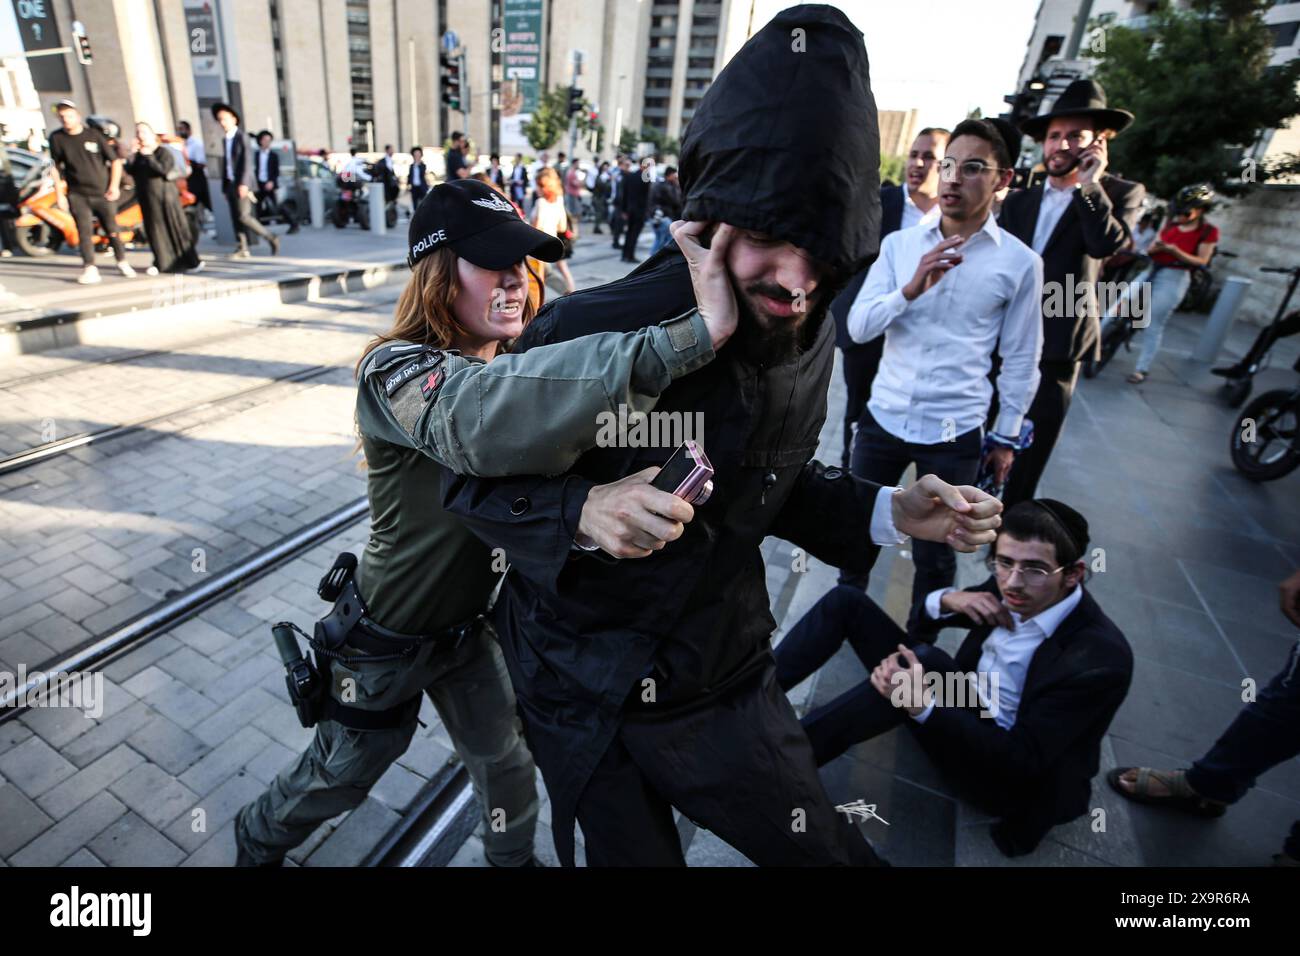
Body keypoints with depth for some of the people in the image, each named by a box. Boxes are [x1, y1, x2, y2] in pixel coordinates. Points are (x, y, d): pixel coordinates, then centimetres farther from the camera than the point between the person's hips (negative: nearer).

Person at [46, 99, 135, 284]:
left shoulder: (94, 134, 1)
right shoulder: (56, 138, 4)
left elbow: (115, 160, 4)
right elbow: (55, 168, 8)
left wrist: (114, 185, -7)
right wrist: (59, 194, 4)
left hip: (103, 193, 0)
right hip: (77, 195, 0)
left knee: (112, 230, 5)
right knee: (84, 231, -8)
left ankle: (122, 262, 21)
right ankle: (90, 269, -8)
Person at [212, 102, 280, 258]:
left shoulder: (241, 136, -5)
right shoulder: (225, 140, 17)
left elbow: (247, 161, -12)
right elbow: (225, 163, 17)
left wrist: (243, 184, -20)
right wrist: (225, 187, 13)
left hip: (242, 184, -7)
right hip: (230, 184, 7)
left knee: (243, 216, -14)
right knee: (235, 218, 2)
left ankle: (271, 239, -1)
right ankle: (242, 249, 5)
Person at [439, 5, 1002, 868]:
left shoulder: (808, 341, -9)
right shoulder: (588, 336, -25)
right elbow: (471, 481, -14)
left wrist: (889, 514, -9)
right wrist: (581, 510, -34)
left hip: (725, 682, 4)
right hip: (581, 693, -3)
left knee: (832, 853, 18)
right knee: (629, 854, 21)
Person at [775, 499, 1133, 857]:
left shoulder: (1101, 659, -23)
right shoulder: (1016, 590, -5)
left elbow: (1023, 760, -25)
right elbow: (921, 618, 7)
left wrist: (923, 707, -38)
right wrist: (948, 600, -17)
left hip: (1006, 774, -7)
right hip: (959, 703, 7)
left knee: (926, 661, -38)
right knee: (846, 601, -5)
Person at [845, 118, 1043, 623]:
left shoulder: (1020, 262, -4)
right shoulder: (899, 243, 0)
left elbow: (1021, 360, 3)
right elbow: (858, 327, -8)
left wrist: (1007, 436, 6)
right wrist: (912, 288, -24)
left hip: (954, 432, -2)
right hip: (883, 416, 2)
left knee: (934, 551, 12)